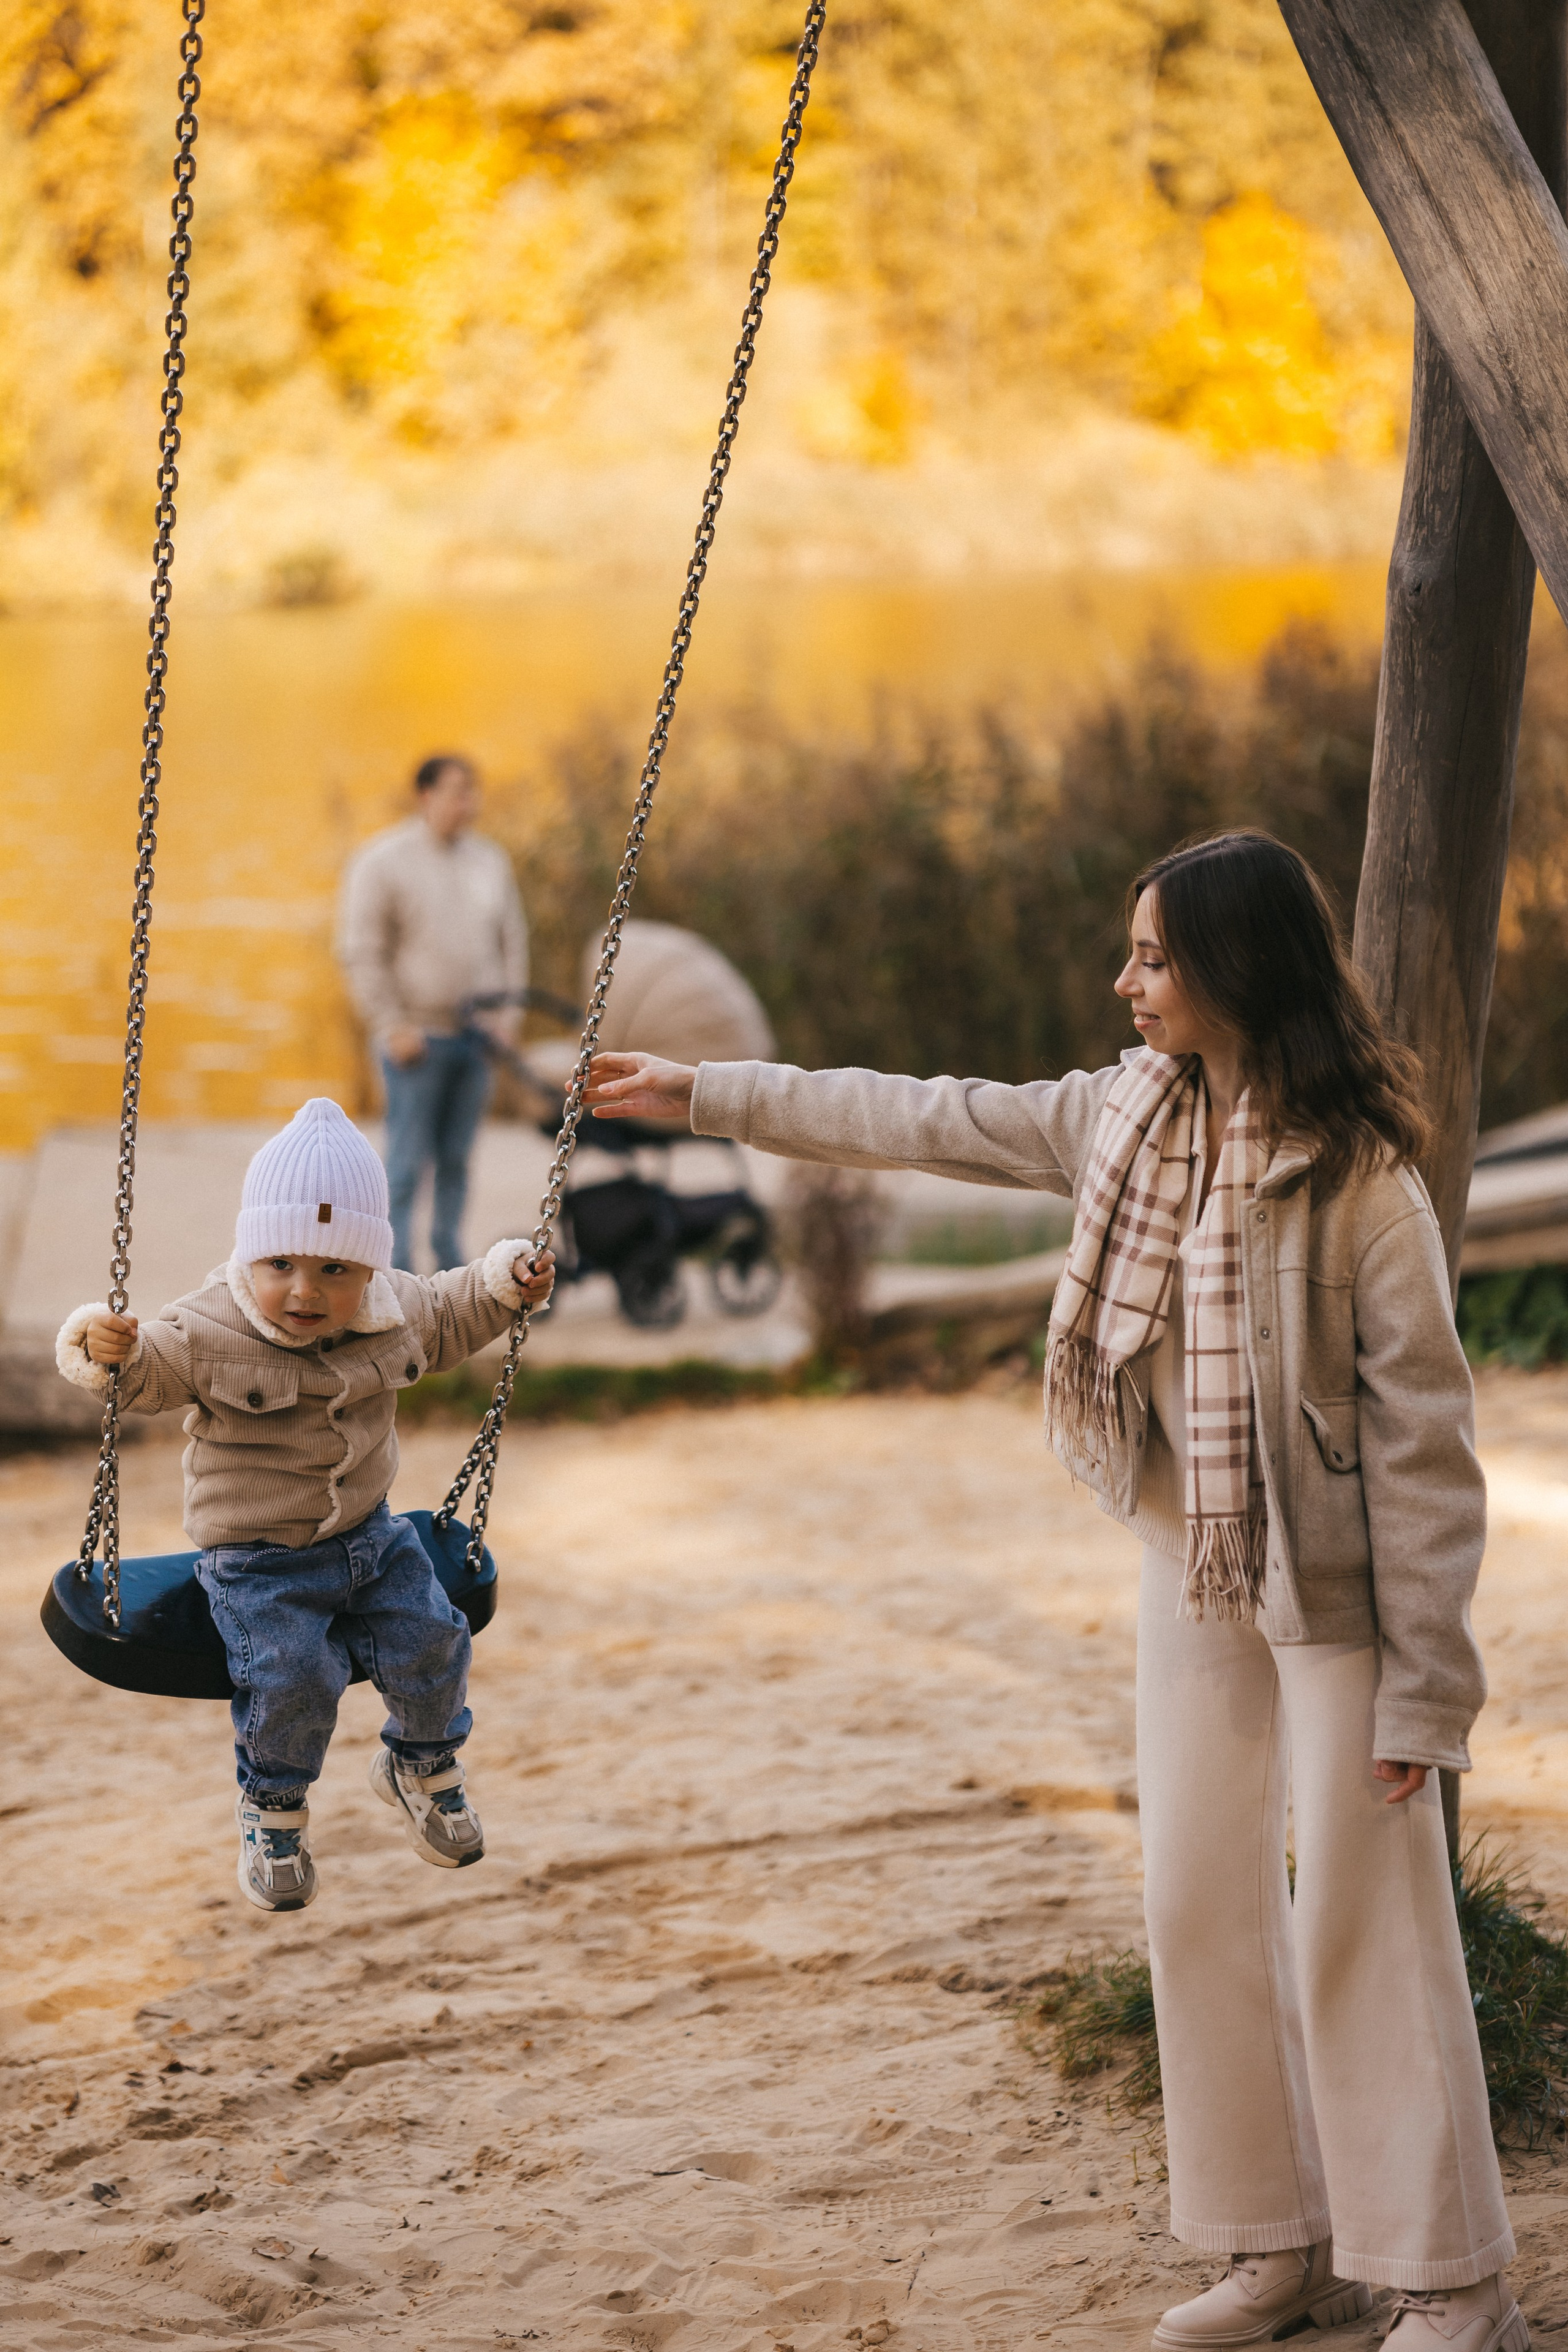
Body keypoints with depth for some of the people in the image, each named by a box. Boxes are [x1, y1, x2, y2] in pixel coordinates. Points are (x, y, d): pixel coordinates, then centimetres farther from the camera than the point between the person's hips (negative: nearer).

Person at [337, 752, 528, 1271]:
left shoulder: (490, 860, 10)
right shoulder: (383, 861, -6)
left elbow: (512, 942, 17)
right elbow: (361, 952, -7)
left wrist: (506, 1015, 8)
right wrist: (392, 1027, -11)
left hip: (478, 1035, 5)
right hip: (418, 1036, -5)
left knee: (457, 1158, 9)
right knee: (407, 1162, -5)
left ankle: (450, 1261, 18)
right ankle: (397, 1273, -2)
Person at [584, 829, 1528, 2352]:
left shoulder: (1359, 1170, -19)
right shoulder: (1129, 1116, 1)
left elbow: (1424, 1435, -17)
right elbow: (921, 1122, 12)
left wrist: (1424, 1683, -18)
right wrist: (704, 1097, 15)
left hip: (1337, 1591, -7)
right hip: (1194, 1570, 7)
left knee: (1365, 1927, -2)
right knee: (1200, 1909, 10)